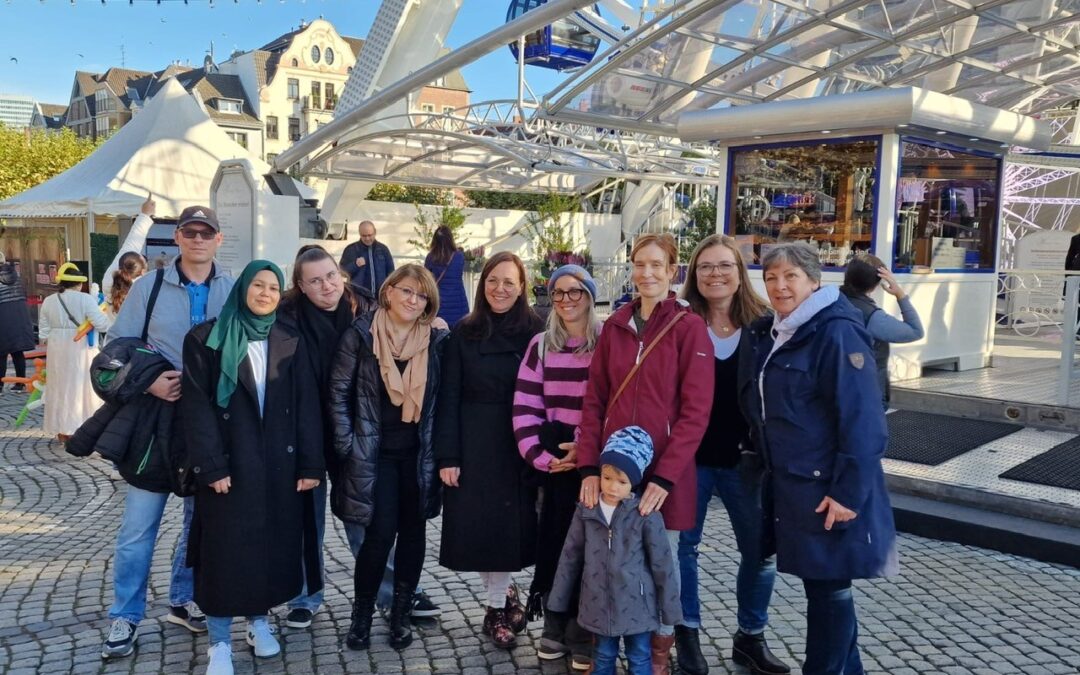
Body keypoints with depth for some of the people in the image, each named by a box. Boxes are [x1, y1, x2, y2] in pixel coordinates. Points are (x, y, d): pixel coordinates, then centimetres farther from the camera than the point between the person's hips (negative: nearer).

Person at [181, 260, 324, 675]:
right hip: (228, 464, -3)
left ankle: (259, 621, 29)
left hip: (278, 464, 3)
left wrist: (311, 464, -3)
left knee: (272, 543, 10)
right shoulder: (206, 340, -2)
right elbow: (196, 406, -8)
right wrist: (210, 466, -15)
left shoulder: (288, 344, 7)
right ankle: (219, 641, 14)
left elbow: (306, 408, 4)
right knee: (225, 548, 2)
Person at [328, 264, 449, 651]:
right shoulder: (361, 334, -7)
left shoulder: (437, 340, -1)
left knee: (413, 531, 8)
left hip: (418, 453, 3)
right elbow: (339, 392, -3)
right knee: (381, 532, -6)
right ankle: (362, 613, 16)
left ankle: (401, 613, 24)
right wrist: (348, 444, -7)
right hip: (374, 452, -2)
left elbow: (444, 400, 4)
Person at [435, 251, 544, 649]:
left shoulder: (534, 331, -1)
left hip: (519, 445, 0)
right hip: (474, 445, 0)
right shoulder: (464, 332, 1)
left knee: (510, 524, 5)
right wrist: (447, 455, -6)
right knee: (480, 524, 3)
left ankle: (497, 605, 25)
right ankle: (500, 601, 21)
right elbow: (449, 398, -1)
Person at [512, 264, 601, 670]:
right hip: (554, 461, 3)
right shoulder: (541, 345, 8)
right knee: (554, 540, 7)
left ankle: (585, 636, 13)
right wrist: (540, 455, -7)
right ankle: (555, 629, 21)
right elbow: (525, 407, 4)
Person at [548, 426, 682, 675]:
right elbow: (571, 556, 4)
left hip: (636, 606, -3)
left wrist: (670, 609, -3)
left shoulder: (646, 515, -15)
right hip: (600, 604, 3)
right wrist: (559, 598, 8)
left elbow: (662, 564, -8)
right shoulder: (586, 511, -6)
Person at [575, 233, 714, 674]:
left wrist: (664, 476, -17)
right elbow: (594, 401, 6)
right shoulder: (614, 326, 7)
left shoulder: (689, 327, -5)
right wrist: (589, 467, -4)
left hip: (666, 472, -3)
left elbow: (696, 410, -11)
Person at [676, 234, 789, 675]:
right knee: (685, 544, 9)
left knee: (760, 549, 9)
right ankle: (687, 633, 26)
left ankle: (750, 637, 29)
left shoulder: (764, 324, -2)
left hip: (744, 457, 2)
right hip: (689, 454, -2)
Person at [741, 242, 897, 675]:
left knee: (828, 585, 3)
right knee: (818, 581, 17)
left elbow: (863, 421, -19)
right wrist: (767, 462, 15)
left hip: (828, 489, -8)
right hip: (789, 484, 8)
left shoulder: (837, 333, -15)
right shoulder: (770, 334, 10)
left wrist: (849, 491, -21)